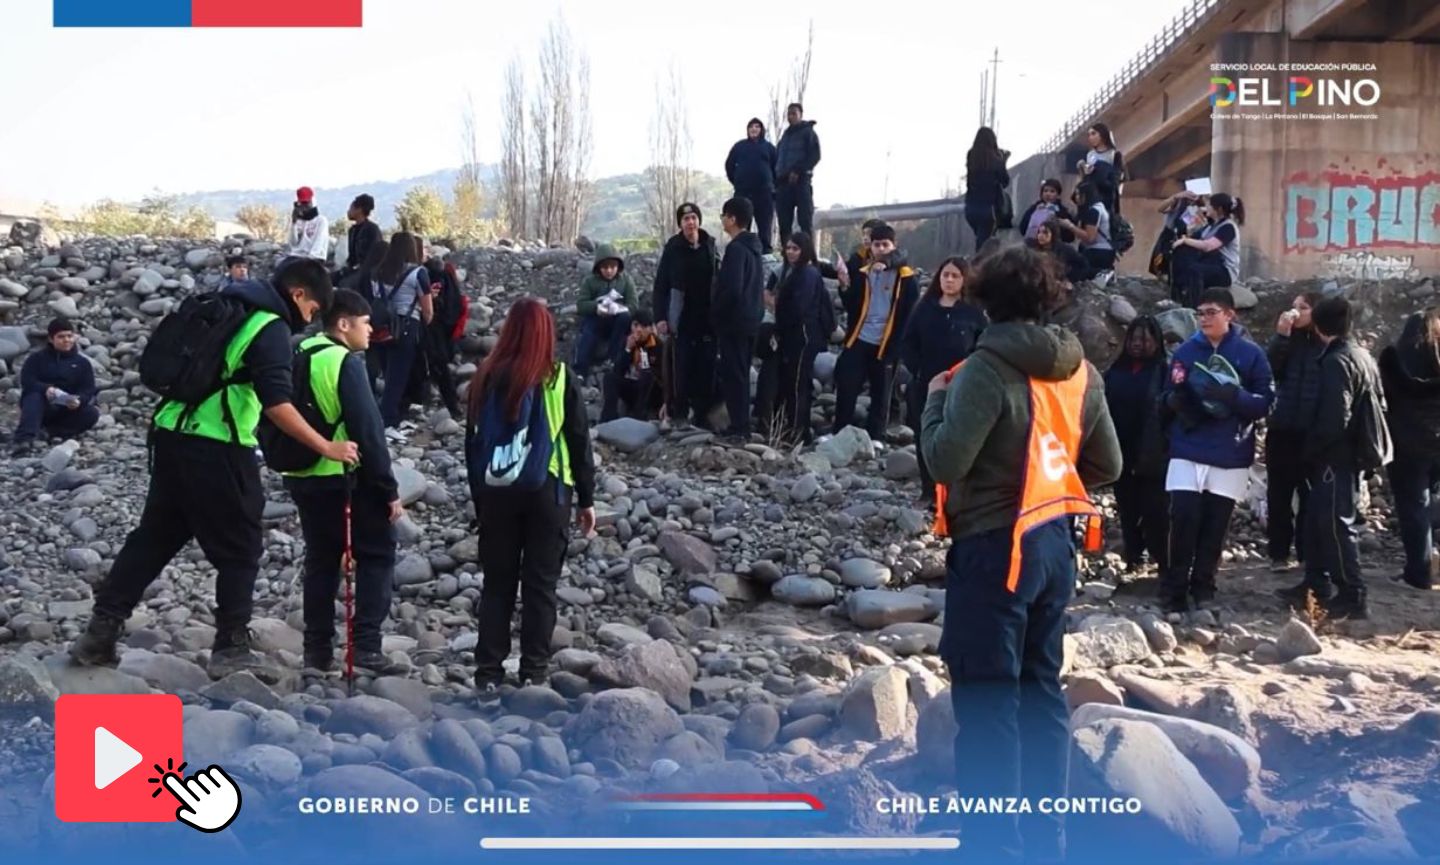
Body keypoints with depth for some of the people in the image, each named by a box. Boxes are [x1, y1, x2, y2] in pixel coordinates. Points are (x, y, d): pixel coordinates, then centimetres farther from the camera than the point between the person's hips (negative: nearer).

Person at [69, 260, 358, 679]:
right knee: (240, 546, 3)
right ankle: (231, 647, 4)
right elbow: (276, 405, -21)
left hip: (171, 435, 8)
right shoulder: (272, 328, -10)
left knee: (155, 535, 15)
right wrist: (326, 447, -18)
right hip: (216, 448, -8)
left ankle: (101, 630, 16)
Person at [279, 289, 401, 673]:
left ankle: (317, 649, 14)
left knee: (321, 559, 14)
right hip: (345, 478, -7)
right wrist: (389, 488, -14)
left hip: (302, 476, 8)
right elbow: (367, 429, -17)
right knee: (377, 553, 3)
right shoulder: (346, 362, -14)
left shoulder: (300, 356, 11)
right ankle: (366, 644, -5)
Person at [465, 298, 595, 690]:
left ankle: (488, 670, 10)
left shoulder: (488, 376, 0)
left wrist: (478, 494, 15)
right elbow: (579, 440, -3)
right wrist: (586, 498, 6)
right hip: (547, 490, -2)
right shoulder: (558, 378, -7)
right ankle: (534, 670, 6)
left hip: (496, 490, 2)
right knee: (540, 582, 5)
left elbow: (473, 440, 6)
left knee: (497, 580, 10)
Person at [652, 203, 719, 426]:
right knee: (682, 367, -3)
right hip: (682, 318, -3)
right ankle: (679, 414, 6)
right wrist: (660, 317, -10)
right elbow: (661, 285, -3)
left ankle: (703, 414, 12)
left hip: (707, 317, 3)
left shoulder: (710, 246, 6)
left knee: (706, 367, 3)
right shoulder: (673, 248, -2)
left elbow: (719, 282, 8)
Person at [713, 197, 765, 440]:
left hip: (734, 321, -9)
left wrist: (715, 314, -12)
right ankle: (741, 425, 20)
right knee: (741, 374, 15)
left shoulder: (736, 249, -17)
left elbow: (731, 289, -24)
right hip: (750, 320, 9)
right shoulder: (753, 248, 13)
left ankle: (739, 427, -3)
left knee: (732, 374, -4)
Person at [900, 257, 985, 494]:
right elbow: (908, 343, 10)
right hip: (925, 385, 3)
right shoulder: (924, 308, 9)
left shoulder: (973, 312, 0)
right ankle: (929, 489, 17)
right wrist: (917, 369, -3)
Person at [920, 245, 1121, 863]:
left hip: (994, 548, -7)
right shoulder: (1079, 371, 6)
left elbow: (946, 461, -21)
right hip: (1056, 544, 8)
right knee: (1041, 688, 15)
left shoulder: (987, 368, -17)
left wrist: (937, 397, -5)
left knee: (987, 700, -2)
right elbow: (1107, 466, 12)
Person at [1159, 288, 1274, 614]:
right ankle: (1173, 590, 2)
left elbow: (1266, 402, -5)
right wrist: (1178, 401, -15)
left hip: (1231, 456, 0)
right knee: (1184, 519, -7)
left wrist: (1232, 396, -23)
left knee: (1215, 526, 6)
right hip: (1188, 451, 0)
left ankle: (1203, 588, 19)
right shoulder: (1186, 350, 5)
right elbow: (1168, 396, 9)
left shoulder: (1251, 353, -1)